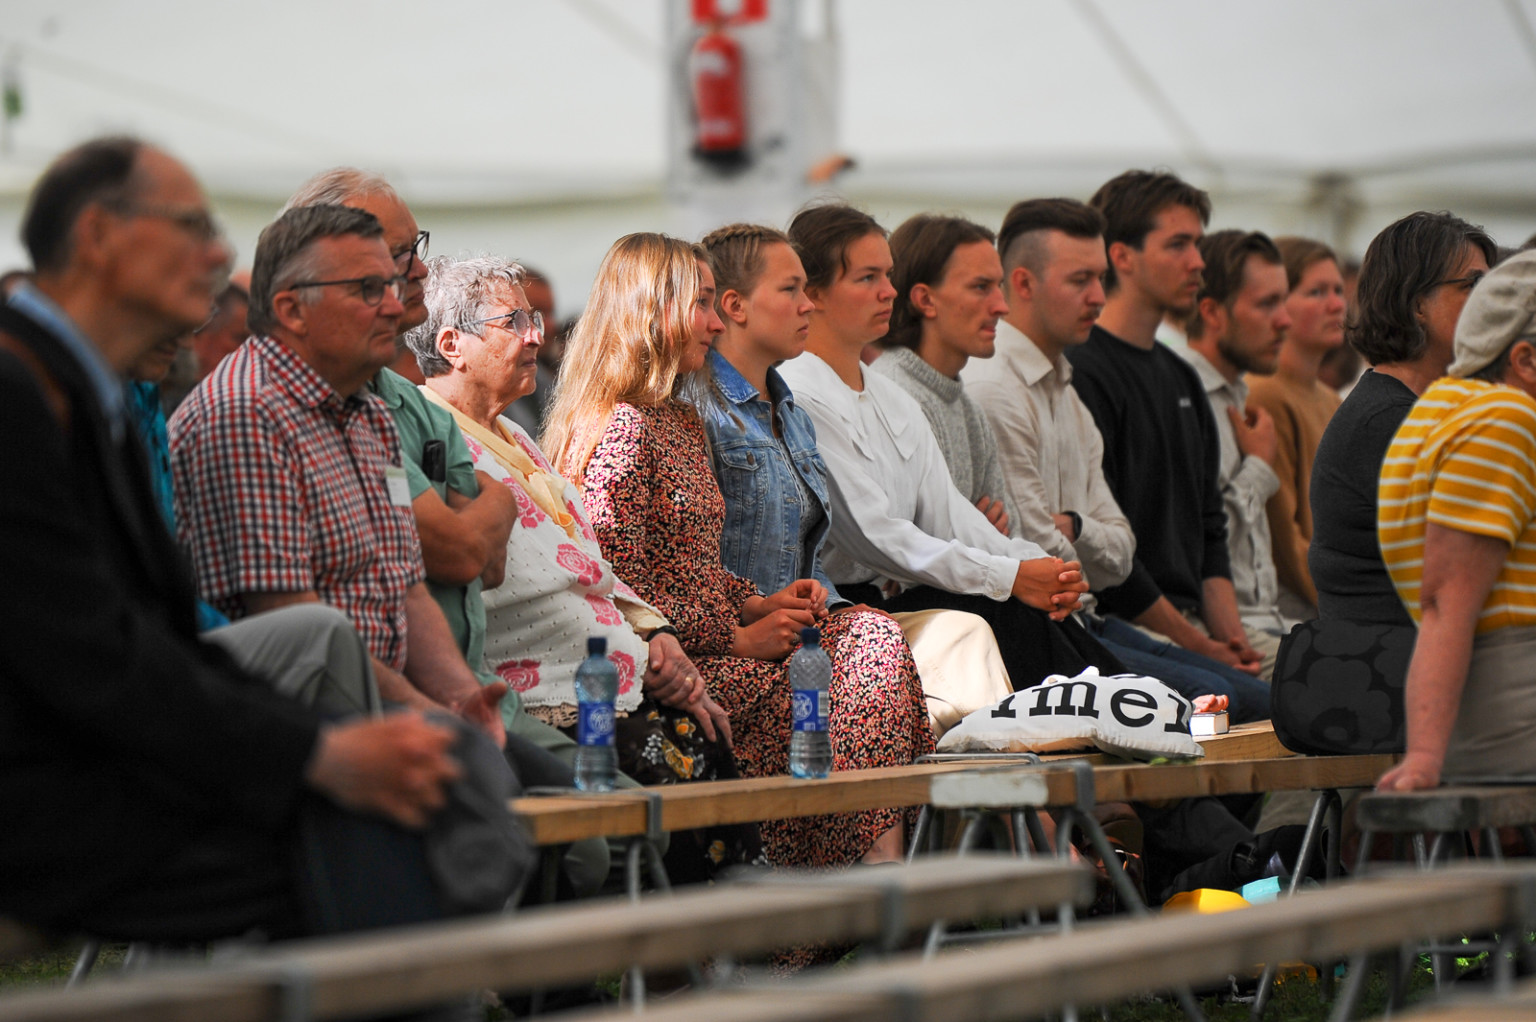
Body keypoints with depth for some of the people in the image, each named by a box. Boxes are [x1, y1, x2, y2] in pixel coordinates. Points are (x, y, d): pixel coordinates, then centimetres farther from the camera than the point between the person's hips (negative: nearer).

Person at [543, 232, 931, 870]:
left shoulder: (682, 423, 22)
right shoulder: (620, 429, -11)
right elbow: (621, 590, -17)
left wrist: (762, 604, 7)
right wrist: (739, 637, -14)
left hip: (712, 643, 9)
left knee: (873, 637, -11)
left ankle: (882, 855, -23)